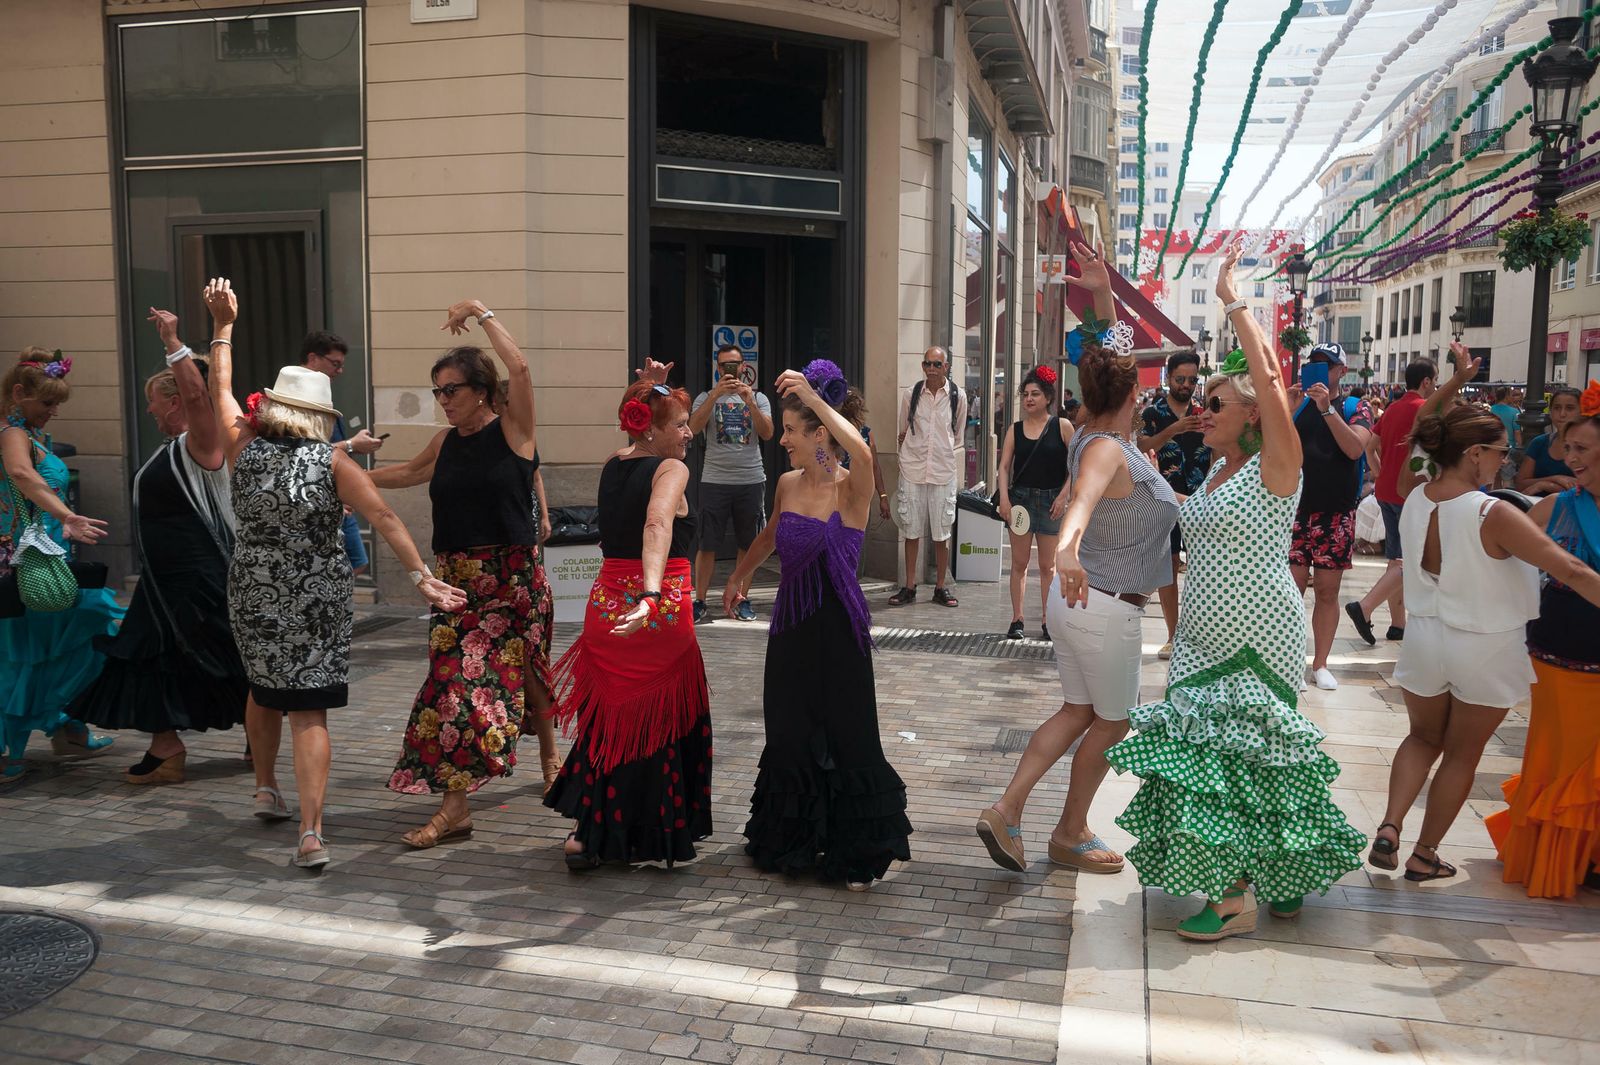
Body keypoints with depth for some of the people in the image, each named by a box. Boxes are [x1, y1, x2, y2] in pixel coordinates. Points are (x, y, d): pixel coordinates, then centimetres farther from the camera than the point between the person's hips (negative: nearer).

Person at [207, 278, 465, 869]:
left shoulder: (244, 448, -3)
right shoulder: (332, 461, -9)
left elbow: (221, 390, 14)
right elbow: (384, 519, -15)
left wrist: (223, 326, 24)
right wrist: (422, 576, -14)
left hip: (252, 596, 3)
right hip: (316, 599, -3)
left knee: (263, 689, 26)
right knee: (308, 710, -1)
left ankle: (266, 789, 43)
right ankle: (310, 833, -8)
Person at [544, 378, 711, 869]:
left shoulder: (613, 465, 10)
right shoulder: (671, 470, -12)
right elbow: (657, 527, -32)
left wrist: (649, 393, 29)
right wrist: (651, 596, -44)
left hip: (607, 602, 7)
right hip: (661, 609, -7)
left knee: (609, 713, 17)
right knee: (659, 718, 8)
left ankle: (586, 828, 16)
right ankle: (653, 830, 19)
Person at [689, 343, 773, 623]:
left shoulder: (758, 398, 9)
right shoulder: (706, 397, 6)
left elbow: (767, 434, -6)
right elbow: (694, 427, -13)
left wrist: (749, 400, -18)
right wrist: (715, 394, -22)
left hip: (751, 481, 1)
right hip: (715, 481, -1)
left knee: (747, 545, 7)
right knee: (707, 545, 0)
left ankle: (742, 600, 18)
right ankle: (699, 602, 6)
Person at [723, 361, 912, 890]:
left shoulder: (852, 489, -14)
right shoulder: (788, 484, 4)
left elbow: (862, 453, -39)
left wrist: (813, 397, -37)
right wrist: (740, 575, 37)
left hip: (837, 629, -6)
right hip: (790, 626, 6)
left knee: (845, 741, 2)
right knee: (789, 737, 14)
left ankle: (855, 853, 21)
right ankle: (793, 842, 33)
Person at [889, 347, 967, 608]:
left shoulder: (958, 397, 1)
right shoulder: (910, 394, 2)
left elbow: (958, 436, 12)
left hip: (943, 471, 0)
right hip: (913, 470, 1)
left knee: (942, 533, 4)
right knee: (911, 531, 5)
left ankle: (940, 587, 14)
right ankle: (909, 587, 14)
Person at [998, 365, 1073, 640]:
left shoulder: (1062, 426, -3)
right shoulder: (1015, 429, 5)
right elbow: (1004, 465, 2)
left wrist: (1063, 496, -10)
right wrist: (1004, 498, -9)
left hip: (1051, 501, -2)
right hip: (1021, 498, 2)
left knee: (1048, 565, 6)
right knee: (1019, 563, 6)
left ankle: (1047, 620, 15)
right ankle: (1017, 619, 13)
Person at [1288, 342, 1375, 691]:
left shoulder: (1355, 407, 4)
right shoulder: (1297, 404, 8)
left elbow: (1355, 448, -14)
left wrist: (1327, 408, -22)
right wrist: (1289, 408, -17)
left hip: (1336, 514, 0)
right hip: (1295, 508, 0)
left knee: (1327, 591, 5)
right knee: (1292, 588, -3)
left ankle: (1320, 664, 15)